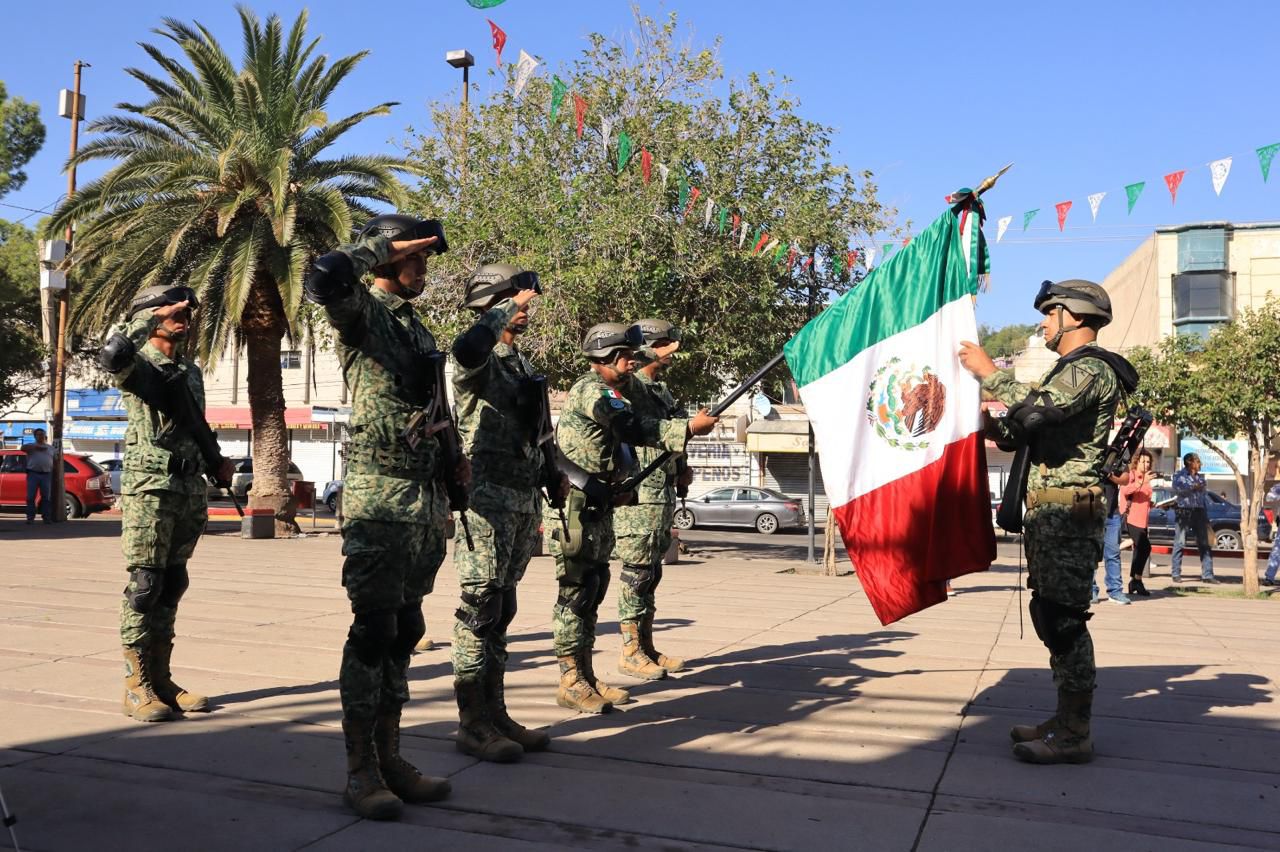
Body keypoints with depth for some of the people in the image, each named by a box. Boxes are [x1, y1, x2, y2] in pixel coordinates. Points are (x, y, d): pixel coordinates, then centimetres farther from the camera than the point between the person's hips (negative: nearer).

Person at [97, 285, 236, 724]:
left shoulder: (192, 372, 17)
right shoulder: (139, 365, -4)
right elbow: (111, 355, -29)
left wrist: (216, 462, 12)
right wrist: (151, 318, -18)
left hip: (190, 491, 7)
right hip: (149, 487, -7)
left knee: (171, 586, 10)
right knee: (144, 585, -6)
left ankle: (161, 679, 17)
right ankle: (136, 685, 0)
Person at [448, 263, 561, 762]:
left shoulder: (520, 362, 18)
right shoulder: (479, 359, -9)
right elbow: (466, 349, -36)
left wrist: (551, 474, 23)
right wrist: (506, 310, -21)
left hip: (523, 499, 8)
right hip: (487, 497, -8)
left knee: (501, 612, 13)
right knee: (480, 611, -4)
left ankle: (496, 715, 20)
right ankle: (472, 725, 3)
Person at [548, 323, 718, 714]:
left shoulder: (607, 394, 19)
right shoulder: (591, 391, -12)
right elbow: (637, 428, -23)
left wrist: (622, 488, 9)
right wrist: (689, 427, -23)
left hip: (596, 508, 10)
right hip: (574, 506, -10)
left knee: (593, 590, 11)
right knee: (576, 591, -7)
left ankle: (586, 675, 17)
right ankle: (570, 681, -2)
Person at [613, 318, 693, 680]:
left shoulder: (663, 391, 18)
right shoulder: (630, 385, -8)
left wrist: (682, 467, 12)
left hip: (664, 494, 9)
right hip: (638, 495, -9)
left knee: (651, 574, 13)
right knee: (636, 573, -4)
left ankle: (646, 647, 20)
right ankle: (630, 652, 3)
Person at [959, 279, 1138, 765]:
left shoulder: (1090, 368, -10)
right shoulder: (1072, 371, 24)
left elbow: (1036, 408, -27)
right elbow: (1029, 431, 24)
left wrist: (989, 373, -15)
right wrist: (993, 426, 7)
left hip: (1068, 512, -11)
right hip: (1049, 511, 11)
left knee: (1064, 619, -9)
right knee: (1051, 615, 13)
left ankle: (1075, 735, -4)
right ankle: (1066, 720, 20)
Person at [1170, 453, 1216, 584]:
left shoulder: (1200, 477, 19)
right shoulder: (1179, 476, 3)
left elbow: (1205, 497, 20)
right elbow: (1177, 489, -17)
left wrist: (1206, 517, 16)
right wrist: (1192, 488, -30)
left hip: (1199, 512, 5)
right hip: (1184, 511, -5)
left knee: (1205, 544, 1)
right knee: (1179, 544, -4)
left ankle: (1207, 575, 5)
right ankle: (1176, 574, 2)